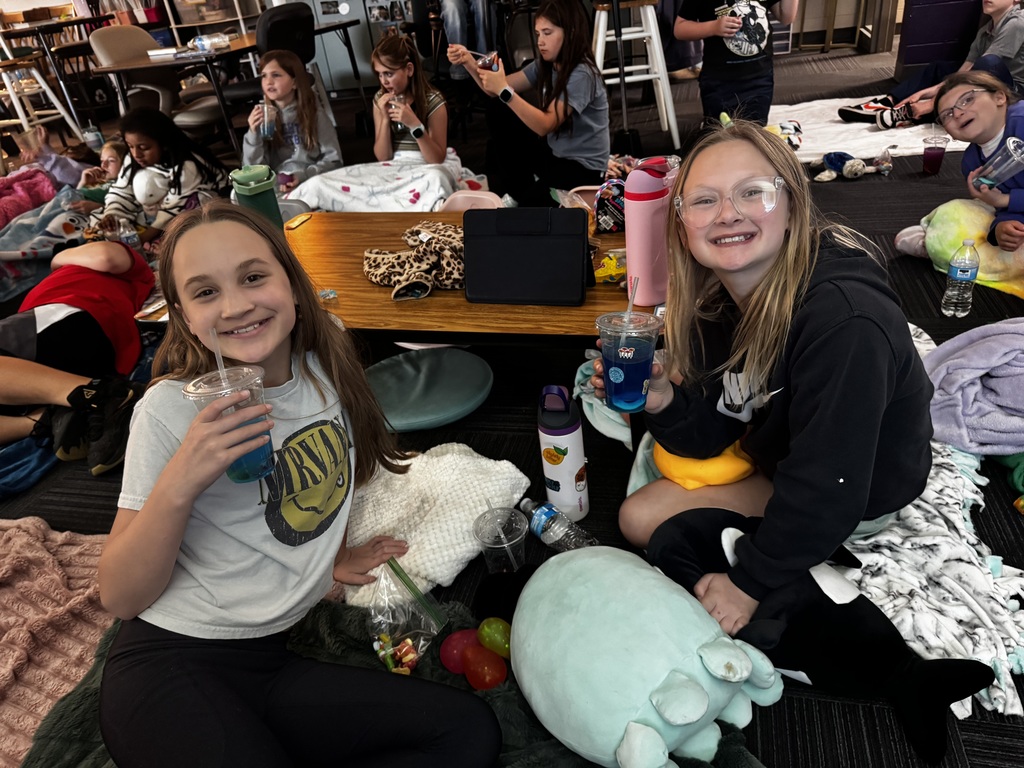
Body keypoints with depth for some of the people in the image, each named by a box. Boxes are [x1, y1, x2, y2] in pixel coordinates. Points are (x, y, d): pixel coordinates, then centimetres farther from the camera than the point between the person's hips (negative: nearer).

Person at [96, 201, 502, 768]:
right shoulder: (170, 409, -13)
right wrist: (178, 484, -26)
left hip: (274, 658, 6)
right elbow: (119, 597, -11)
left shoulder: (327, 368, 0)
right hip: (169, 670, -5)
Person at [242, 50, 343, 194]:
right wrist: (254, 134, -11)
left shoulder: (316, 115, 3)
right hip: (275, 187, 2)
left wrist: (304, 176, -15)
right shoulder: (262, 116, 10)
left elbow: (333, 161, 0)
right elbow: (253, 170, 4)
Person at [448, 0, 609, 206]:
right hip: (555, 154, 8)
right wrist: (468, 62, -19)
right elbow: (495, 90, -4)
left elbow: (545, 125, -30)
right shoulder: (545, 66, 3)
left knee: (529, 199, -24)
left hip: (584, 167, -8)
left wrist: (505, 91, -36)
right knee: (496, 147, 1)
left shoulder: (582, 75, -21)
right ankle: (511, 199, 14)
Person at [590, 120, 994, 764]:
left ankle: (895, 672, -10)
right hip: (776, 448, 8)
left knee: (652, 523, -15)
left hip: (861, 491, -8)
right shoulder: (722, 296, -10)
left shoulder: (844, 317, -34)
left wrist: (749, 582, -21)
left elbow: (826, 488, -31)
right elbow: (713, 432, -5)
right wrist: (661, 402, -25)